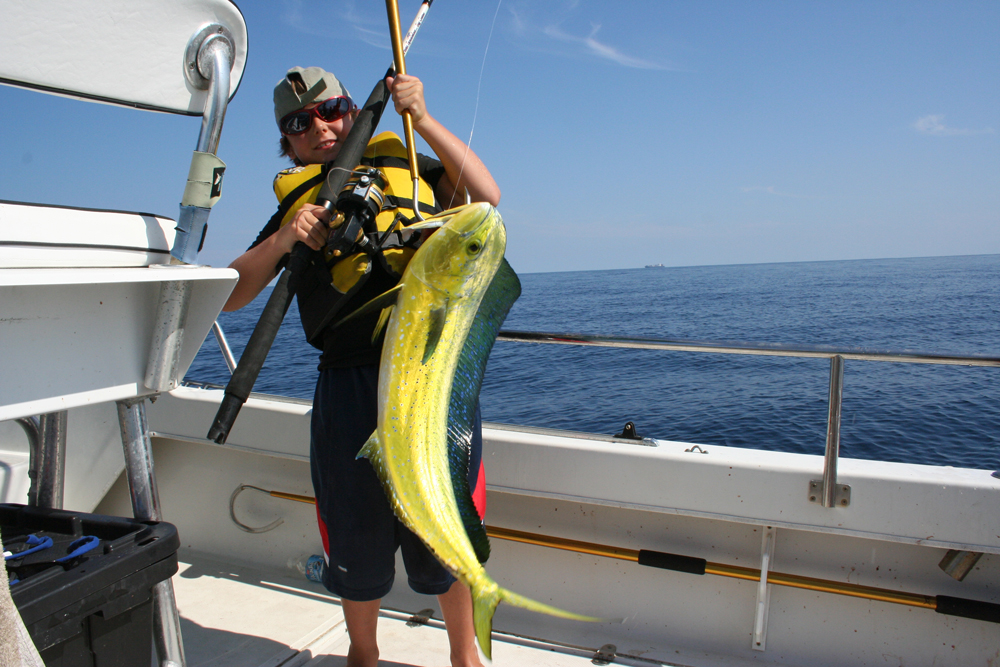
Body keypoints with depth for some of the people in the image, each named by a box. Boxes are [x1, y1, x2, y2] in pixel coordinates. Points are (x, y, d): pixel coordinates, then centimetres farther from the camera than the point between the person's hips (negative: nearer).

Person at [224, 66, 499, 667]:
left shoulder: (403, 164, 14)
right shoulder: (297, 204, 16)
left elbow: (486, 193, -1)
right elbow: (230, 296, 10)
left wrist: (422, 118, -1)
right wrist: (282, 242, -7)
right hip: (350, 385, 2)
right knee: (360, 533, 13)